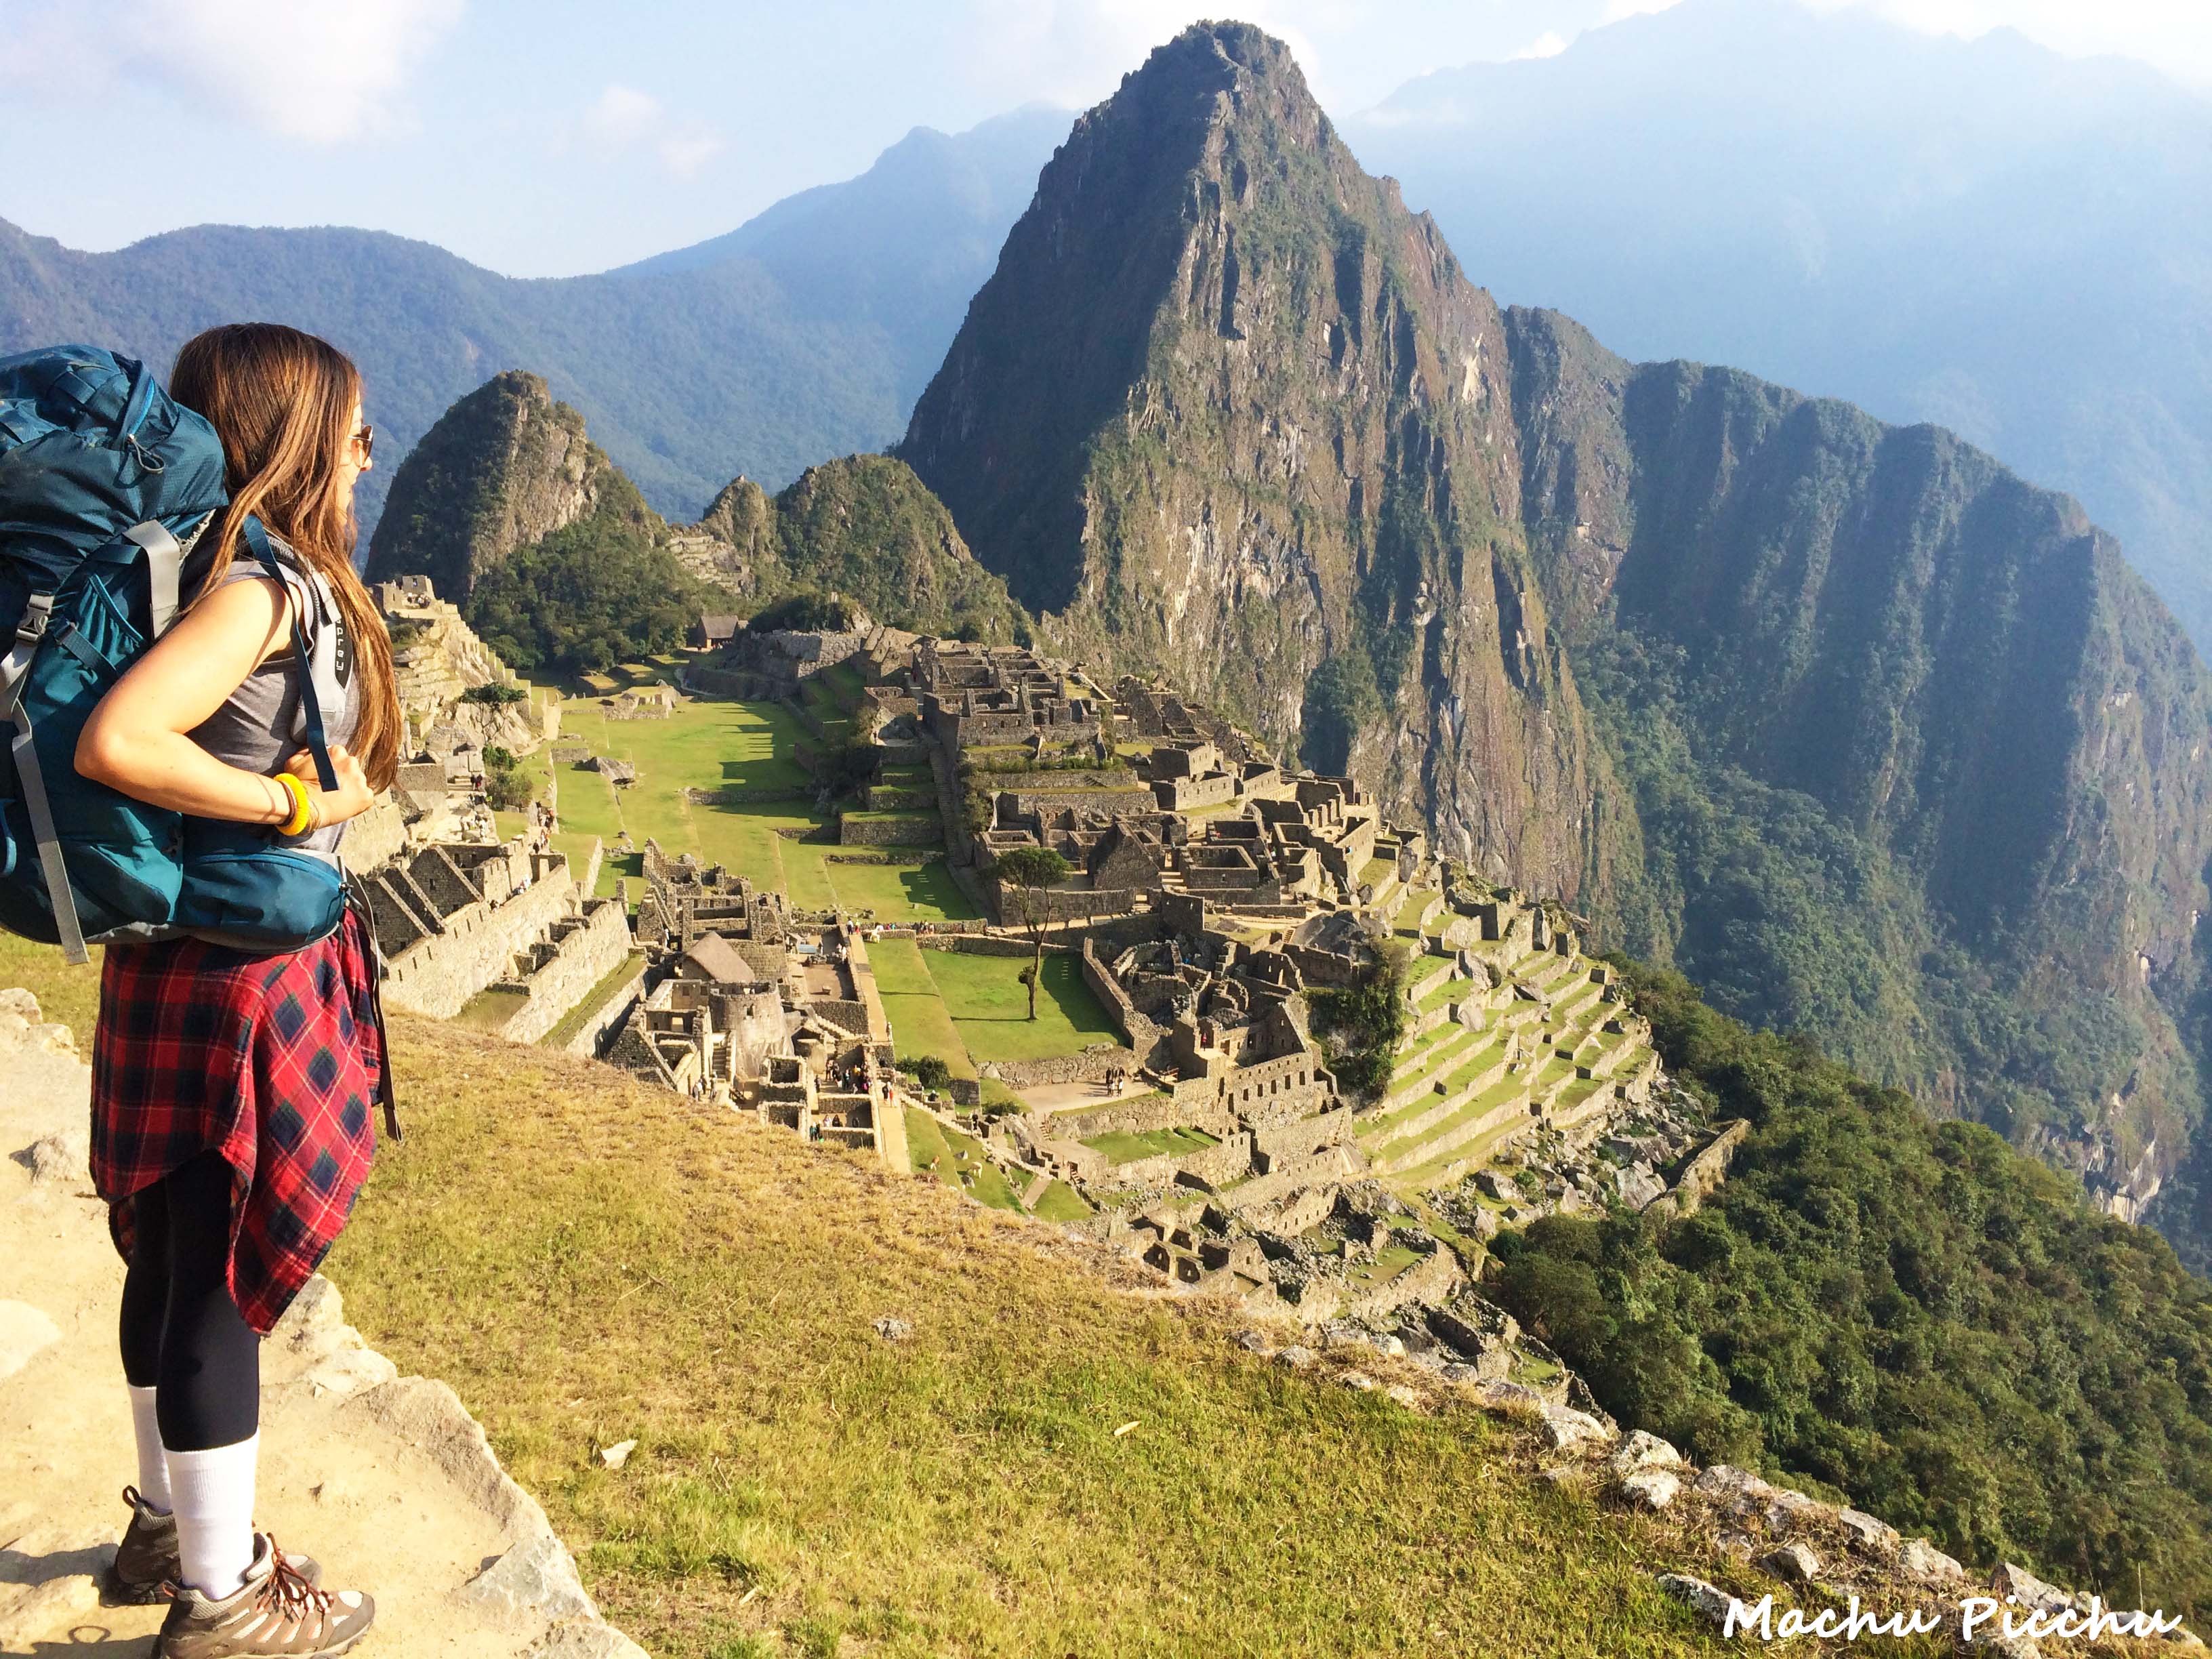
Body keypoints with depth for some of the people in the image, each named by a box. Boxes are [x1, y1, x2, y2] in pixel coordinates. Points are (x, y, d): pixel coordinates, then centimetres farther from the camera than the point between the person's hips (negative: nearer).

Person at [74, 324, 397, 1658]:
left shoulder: (257, 574, 8)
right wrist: (297, 801, -21)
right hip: (240, 983, -9)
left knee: (179, 1268, 21)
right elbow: (115, 742, -31)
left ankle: (170, 1526, 41)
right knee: (222, 1285, 5)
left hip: (187, 968, 9)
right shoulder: (263, 587, -20)